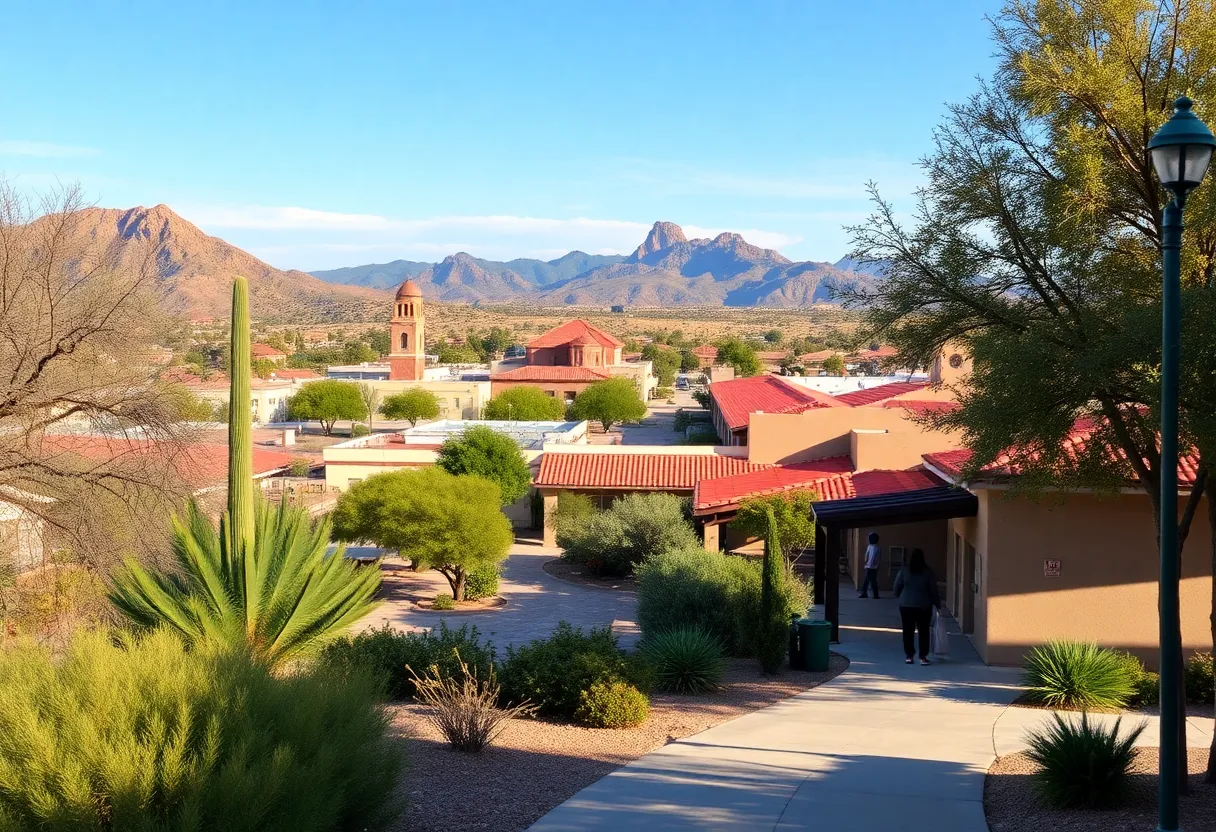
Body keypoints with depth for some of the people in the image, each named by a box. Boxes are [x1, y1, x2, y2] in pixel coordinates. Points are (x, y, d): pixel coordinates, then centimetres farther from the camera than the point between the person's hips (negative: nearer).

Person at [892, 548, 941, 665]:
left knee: (908, 631, 8)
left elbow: (896, 589, 0)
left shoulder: (904, 571, -4)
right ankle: (923, 657, 3)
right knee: (923, 631, 6)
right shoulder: (928, 573, -4)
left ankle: (909, 656, 10)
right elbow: (933, 591, -2)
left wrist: (899, 596, 21)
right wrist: (938, 604, 11)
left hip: (906, 606, 0)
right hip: (924, 607, 0)